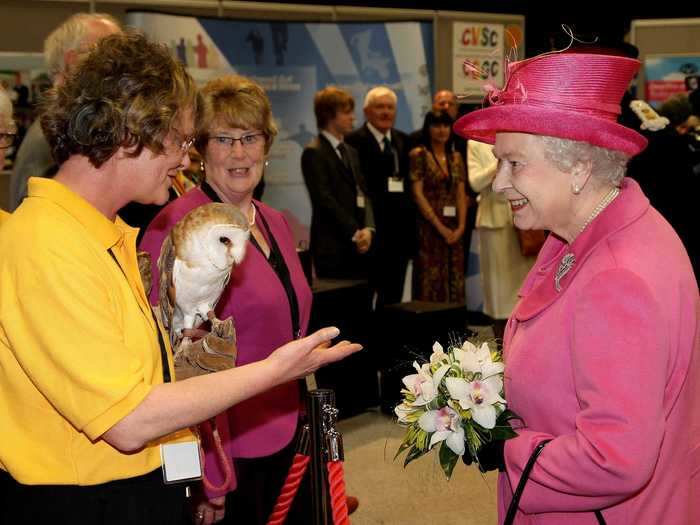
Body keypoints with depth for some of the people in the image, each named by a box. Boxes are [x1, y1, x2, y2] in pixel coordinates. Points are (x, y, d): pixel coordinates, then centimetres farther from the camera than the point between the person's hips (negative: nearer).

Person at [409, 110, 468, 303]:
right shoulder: (419, 155, -2)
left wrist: (461, 226, -5)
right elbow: (418, 194, -9)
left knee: (454, 281, 4)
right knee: (430, 281, -4)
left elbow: (461, 195, 9)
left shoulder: (456, 158, 13)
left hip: (454, 230, 5)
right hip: (429, 227, -5)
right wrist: (440, 227, -13)